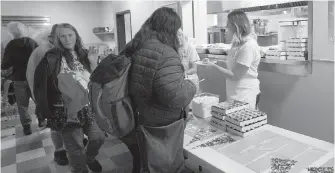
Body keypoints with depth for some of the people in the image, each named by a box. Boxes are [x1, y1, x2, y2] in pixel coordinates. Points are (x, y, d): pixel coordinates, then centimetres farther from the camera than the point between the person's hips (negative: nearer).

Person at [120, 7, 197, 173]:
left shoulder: (133, 48, 2)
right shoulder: (166, 54, -24)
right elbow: (175, 96, -30)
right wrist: (191, 85, -11)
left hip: (136, 120, 8)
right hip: (160, 128, -8)